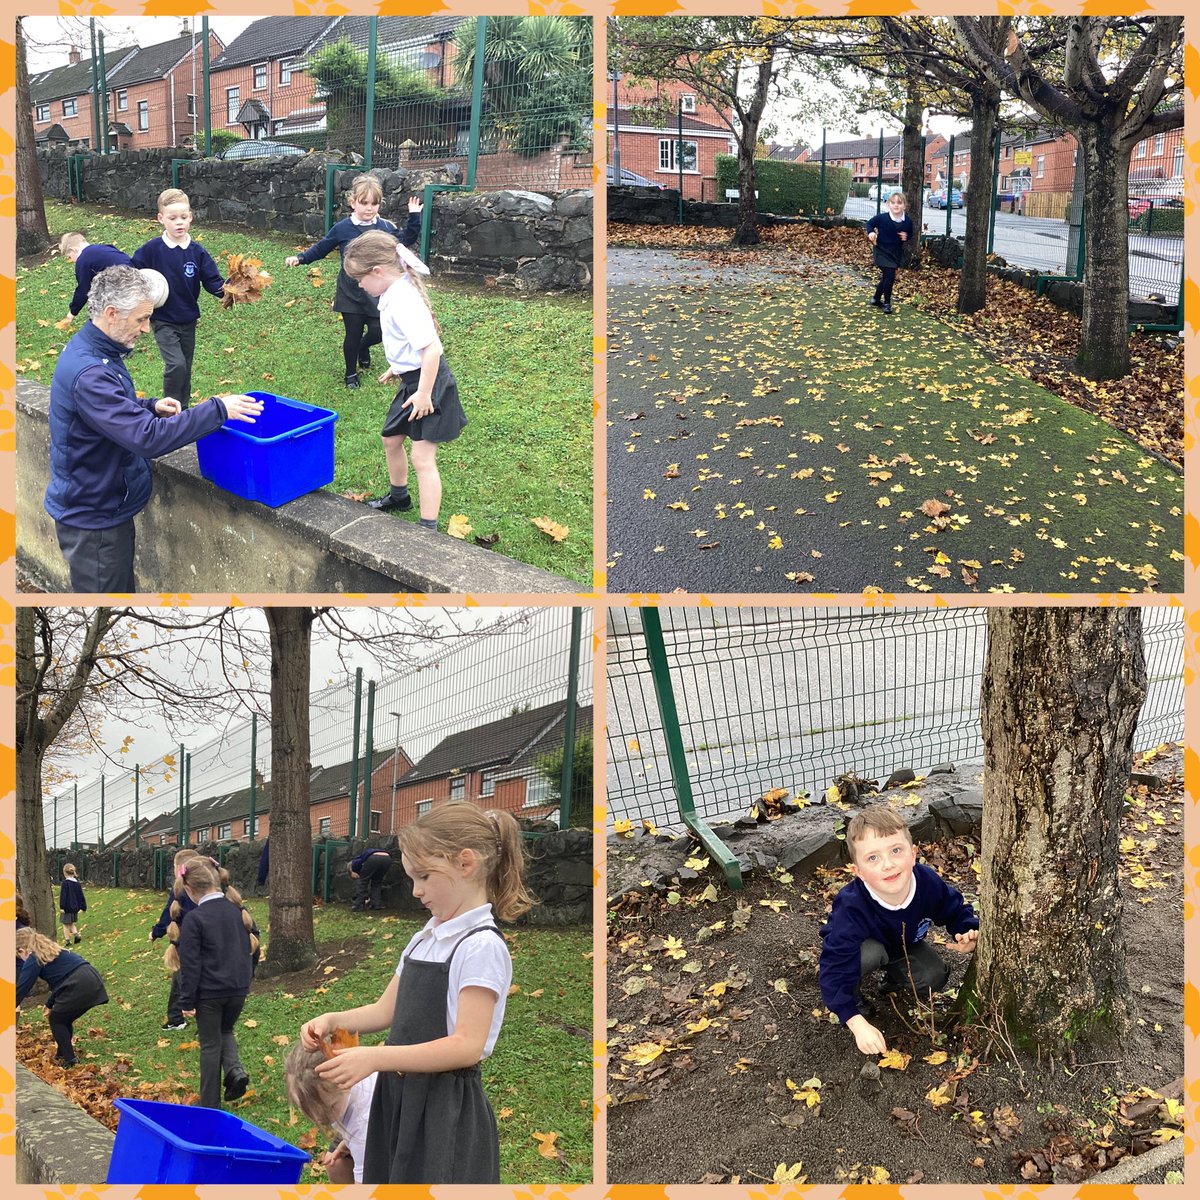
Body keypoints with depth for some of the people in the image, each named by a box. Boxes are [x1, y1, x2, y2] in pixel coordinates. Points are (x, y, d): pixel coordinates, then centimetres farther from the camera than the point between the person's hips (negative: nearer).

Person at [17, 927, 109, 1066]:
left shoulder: (33, 960, 2)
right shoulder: (52, 951, 27)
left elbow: (21, 989, 1)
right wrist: (50, 1005, 41)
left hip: (79, 987, -8)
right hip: (94, 981, 8)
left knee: (56, 1020, 16)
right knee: (64, 1018, 26)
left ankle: (69, 1059, 14)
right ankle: (63, 1053, 35)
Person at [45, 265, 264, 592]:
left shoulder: (89, 351, 4)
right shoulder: (88, 372, -30)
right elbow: (148, 439, -35)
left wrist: (151, 407, 0)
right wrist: (218, 409, -30)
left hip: (104, 506, 10)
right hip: (93, 517, -10)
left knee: (123, 587, 22)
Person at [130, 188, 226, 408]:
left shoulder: (197, 251, -3)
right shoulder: (152, 249, -11)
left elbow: (212, 282, -5)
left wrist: (225, 289, -25)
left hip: (188, 321, 4)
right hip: (163, 321, -4)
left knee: (185, 370, 13)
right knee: (176, 365, -19)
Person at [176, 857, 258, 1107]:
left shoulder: (195, 919, -15)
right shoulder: (238, 911, 2)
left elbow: (190, 964, -14)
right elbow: (250, 947, 12)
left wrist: (187, 1001, -7)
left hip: (209, 992, -5)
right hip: (239, 988, 5)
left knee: (210, 1044, 9)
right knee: (225, 1031, 26)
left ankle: (210, 1104, 16)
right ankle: (235, 1069, 0)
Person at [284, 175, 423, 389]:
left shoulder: (386, 228, -2)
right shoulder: (342, 229, -7)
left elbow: (406, 241, 10)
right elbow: (320, 249, 3)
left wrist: (414, 217, -1)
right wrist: (300, 258, -8)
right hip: (350, 294, -2)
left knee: (378, 331, 2)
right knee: (353, 334, 5)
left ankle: (363, 347, 39)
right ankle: (351, 373, 27)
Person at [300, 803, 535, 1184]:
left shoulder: (482, 947, -16)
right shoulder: (424, 940, 11)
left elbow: (467, 1046, -23)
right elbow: (386, 1010, 17)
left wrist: (375, 1058, -28)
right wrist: (332, 1020, -1)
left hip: (446, 1110, -8)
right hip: (400, 1100, 8)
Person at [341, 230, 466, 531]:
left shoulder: (404, 301, -26)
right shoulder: (395, 293, 4)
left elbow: (432, 348, -30)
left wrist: (423, 393, -26)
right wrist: (396, 367, 26)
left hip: (427, 383, -10)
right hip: (411, 379, 10)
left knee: (422, 458, -8)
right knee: (391, 439, 24)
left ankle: (428, 528, -3)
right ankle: (399, 496, 47)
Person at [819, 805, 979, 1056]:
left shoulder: (928, 882, -32)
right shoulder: (851, 909, -44)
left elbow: (956, 910, -8)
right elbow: (835, 972, -42)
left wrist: (968, 933, -31)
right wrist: (858, 1024, -51)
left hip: (904, 944, 4)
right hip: (864, 948, -3)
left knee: (935, 978, -17)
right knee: (870, 951, -34)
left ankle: (895, 977, 16)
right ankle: (854, 996, -3)